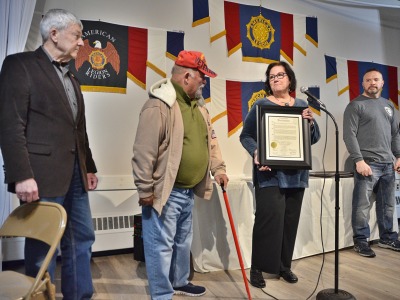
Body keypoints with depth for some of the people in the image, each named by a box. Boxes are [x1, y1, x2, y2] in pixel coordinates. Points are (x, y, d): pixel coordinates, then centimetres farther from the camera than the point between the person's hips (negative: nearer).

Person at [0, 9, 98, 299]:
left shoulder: (71, 79, 19)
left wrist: (89, 167, 15)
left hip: (75, 173, 8)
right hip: (44, 174, -7)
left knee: (82, 240, 13)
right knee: (42, 247, 4)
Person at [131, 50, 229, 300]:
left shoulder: (197, 105, 11)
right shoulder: (159, 105, -18)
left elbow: (210, 140, 20)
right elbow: (144, 152, -20)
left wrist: (218, 169, 13)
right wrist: (146, 190, -18)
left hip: (188, 190, 9)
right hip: (165, 191, -9)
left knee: (183, 241, 22)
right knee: (161, 245, 2)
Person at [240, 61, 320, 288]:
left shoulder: (302, 105, 12)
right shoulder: (261, 105, 0)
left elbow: (314, 139, 11)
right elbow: (246, 135, -1)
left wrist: (311, 122, -10)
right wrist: (256, 152, -21)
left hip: (296, 173, 4)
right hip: (269, 173, -4)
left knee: (291, 219, 8)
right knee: (269, 216, -11)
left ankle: (285, 265, 23)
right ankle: (258, 267, 3)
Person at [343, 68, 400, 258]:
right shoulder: (355, 105, -1)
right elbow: (349, 135, -10)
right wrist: (359, 160, -17)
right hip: (367, 164, -6)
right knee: (362, 205, -4)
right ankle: (360, 241, 7)